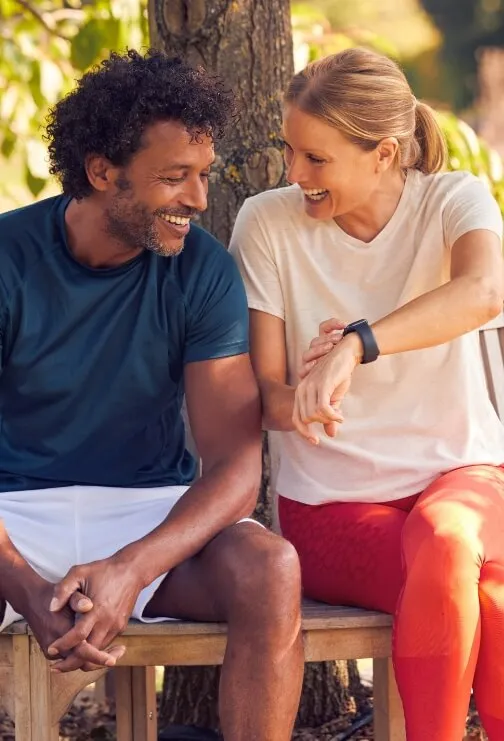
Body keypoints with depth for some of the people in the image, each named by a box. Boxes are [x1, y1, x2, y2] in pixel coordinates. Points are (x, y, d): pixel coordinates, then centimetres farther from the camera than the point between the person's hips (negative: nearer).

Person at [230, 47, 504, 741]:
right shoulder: (268, 223, -2)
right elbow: (262, 390, -3)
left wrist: (355, 345, -43)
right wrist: (296, 401, -28)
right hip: (331, 501, -1)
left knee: (444, 537, -36)